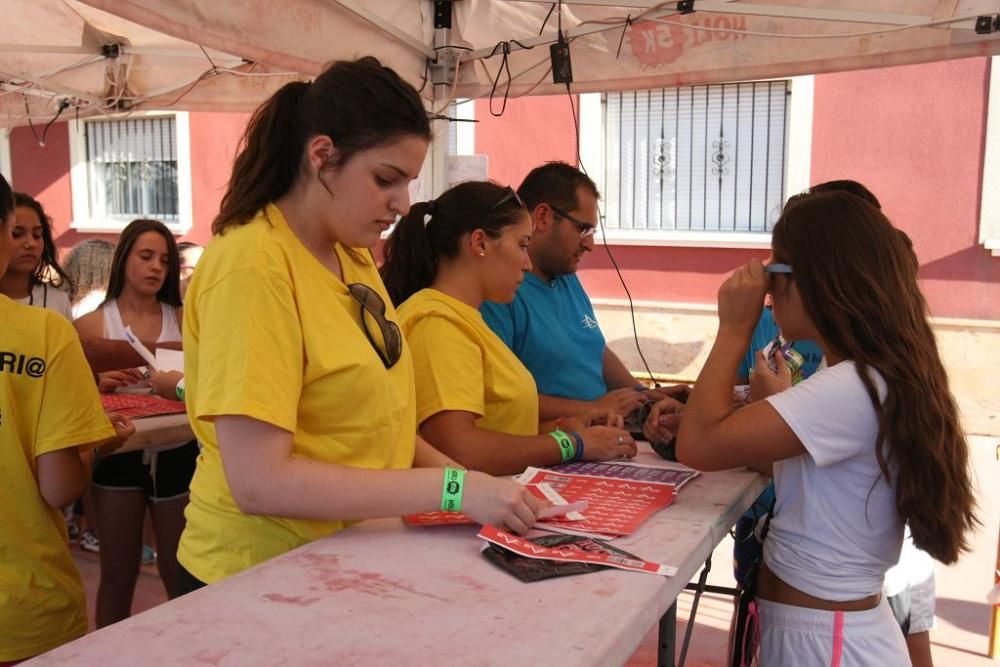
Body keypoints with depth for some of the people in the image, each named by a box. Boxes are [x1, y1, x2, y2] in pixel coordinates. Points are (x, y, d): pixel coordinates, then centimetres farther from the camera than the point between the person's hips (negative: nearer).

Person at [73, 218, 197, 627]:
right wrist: (99, 387, -21)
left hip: (176, 454, 1)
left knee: (180, 575, 10)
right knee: (118, 576, 9)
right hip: (119, 455, -1)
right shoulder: (93, 325, -2)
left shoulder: (183, 321, 2)